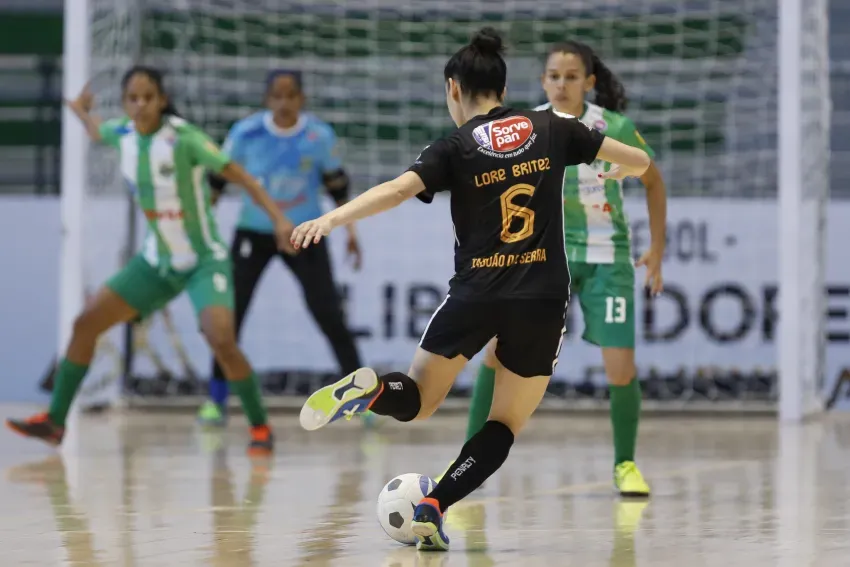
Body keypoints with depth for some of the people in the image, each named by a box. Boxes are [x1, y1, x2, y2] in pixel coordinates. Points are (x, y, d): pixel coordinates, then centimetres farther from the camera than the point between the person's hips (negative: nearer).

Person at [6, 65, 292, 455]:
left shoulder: (184, 138, -23)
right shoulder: (124, 134, -6)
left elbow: (240, 176, -21)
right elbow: (98, 133, 21)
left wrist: (279, 219, -31)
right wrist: (81, 111, 39)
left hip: (204, 261, -6)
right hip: (157, 261, 6)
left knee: (221, 341, -27)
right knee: (85, 324, 2)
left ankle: (260, 427, -7)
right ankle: (54, 421, 13)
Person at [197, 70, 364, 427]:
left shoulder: (320, 136, -13)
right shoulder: (246, 133, -14)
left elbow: (336, 183, 2)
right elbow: (218, 178, -1)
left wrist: (350, 229, 2)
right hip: (254, 233, 0)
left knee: (328, 314, -4)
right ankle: (216, 401, 5)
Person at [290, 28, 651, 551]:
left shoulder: (456, 149, -2)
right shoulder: (550, 130, 5)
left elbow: (395, 190, -20)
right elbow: (639, 160, 13)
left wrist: (330, 220, -28)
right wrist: (616, 172, 35)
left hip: (474, 296, -1)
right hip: (542, 301, 1)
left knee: (415, 402, 15)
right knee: (506, 426, 13)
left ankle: (370, 388, -19)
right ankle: (433, 507, -8)